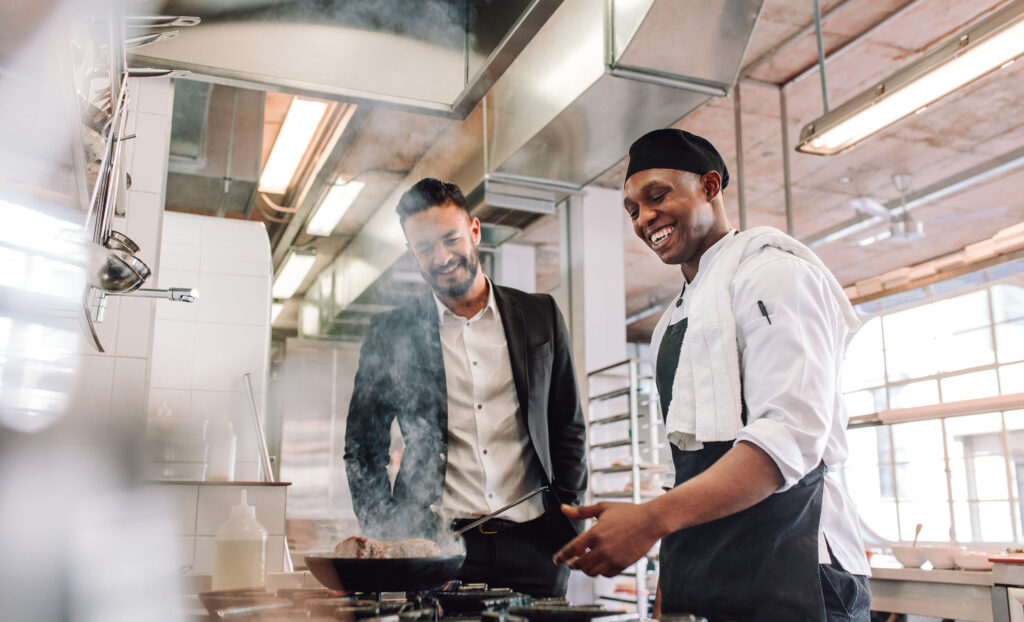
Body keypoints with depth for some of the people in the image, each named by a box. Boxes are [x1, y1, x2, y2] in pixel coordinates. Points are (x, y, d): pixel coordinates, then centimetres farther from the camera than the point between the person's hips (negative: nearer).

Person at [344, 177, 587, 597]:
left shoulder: (540, 315, 7)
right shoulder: (390, 334, 4)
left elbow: (568, 428, 11)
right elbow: (363, 448, 9)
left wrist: (568, 520, 2)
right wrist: (386, 537, -1)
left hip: (532, 543, 1)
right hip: (433, 546, -1)